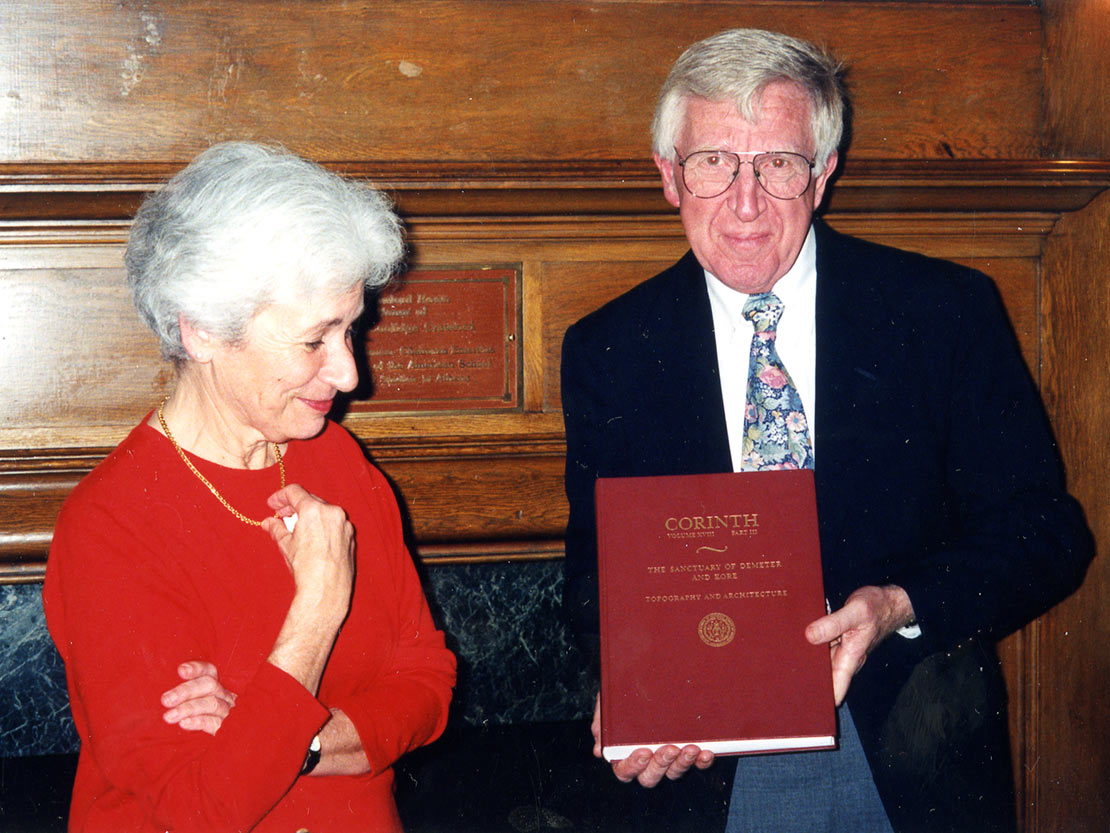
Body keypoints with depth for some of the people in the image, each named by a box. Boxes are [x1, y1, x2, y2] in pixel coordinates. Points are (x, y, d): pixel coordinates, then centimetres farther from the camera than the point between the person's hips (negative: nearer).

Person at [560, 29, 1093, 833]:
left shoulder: (947, 310, -6)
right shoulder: (606, 352, -2)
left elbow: (1046, 531, -4)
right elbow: (598, 572, 2)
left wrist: (902, 607, -21)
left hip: (918, 766, 0)